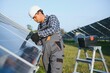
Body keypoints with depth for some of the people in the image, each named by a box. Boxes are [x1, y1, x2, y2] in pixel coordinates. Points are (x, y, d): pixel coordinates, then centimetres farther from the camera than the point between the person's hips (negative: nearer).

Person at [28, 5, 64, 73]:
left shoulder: (52, 18, 0)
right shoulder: (39, 26, 18)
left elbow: (53, 29, -21)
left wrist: (38, 34, -16)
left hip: (56, 50, -7)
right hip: (46, 53, 7)